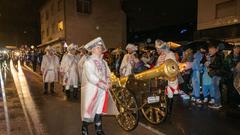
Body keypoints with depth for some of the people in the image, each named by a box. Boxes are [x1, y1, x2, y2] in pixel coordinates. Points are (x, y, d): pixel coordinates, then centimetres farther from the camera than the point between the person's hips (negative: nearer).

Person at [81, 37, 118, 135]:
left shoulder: (103, 62, 13)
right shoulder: (88, 61, -8)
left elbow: (108, 74, 12)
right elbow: (91, 77, -18)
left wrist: (108, 83, -9)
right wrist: (104, 85, -18)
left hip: (103, 90, 6)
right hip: (92, 90, -5)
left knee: (99, 110, 12)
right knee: (89, 110, 4)